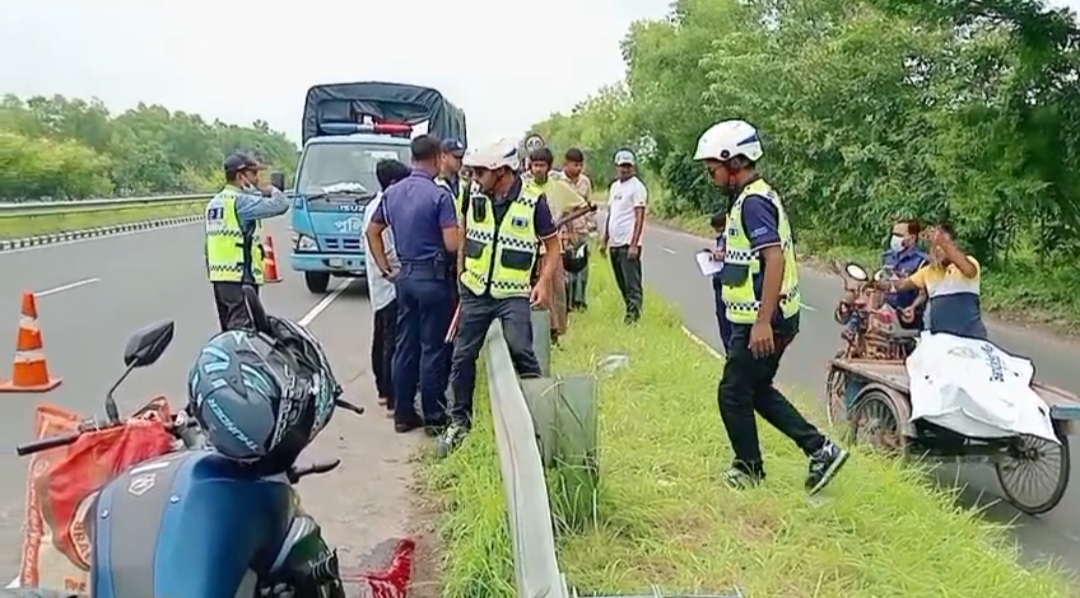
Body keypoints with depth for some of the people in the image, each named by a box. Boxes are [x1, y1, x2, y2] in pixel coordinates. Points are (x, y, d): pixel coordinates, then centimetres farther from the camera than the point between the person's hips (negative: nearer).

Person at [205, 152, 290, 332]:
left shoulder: (214, 202, 17)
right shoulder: (241, 201, -12)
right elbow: (281, 204, -18)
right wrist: (271, 191, -2)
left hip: (218, 275, 9)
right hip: (240, 276, -9)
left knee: (229, 328, 15)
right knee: (241, 329, -10)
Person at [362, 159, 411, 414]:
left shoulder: (374, 206, 13)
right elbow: (391, 252, -22)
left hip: (380, 285, 11)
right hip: (392, 284, -11)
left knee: (381, 339, 16)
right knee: (394, 342, -8)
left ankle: (383, 390, 26)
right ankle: (393, 398, -5)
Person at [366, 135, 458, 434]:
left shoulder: (392, 193, 7)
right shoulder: (439, 195, -15)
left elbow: (372, 231, 16)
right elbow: (452, 244, -20)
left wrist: (385, 269, 17)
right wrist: (461, 232, 2)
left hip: (405, 275, 7)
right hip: (433, 276, -6)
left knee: (405, 346, 12)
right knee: (433, 348, 2)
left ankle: (403, 414, 19)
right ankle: (434, 417, 10)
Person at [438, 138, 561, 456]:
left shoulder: (533, 202, -9)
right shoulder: (475, 197, 2)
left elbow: (552, 246, -1)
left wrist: (543, 283, -13)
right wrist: (461, 279, 14)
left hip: (514, 295, -4)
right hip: (475, 291, 4)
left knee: (521, 352, -16)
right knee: (463, 356, 7)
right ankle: (460, 419, 22)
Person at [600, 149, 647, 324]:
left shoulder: (637, 187, -8)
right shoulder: (614, 186, 17)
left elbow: (639, 217, -13)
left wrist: (634, 245, -20)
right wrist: (605, 240, 18)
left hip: (628, 244, -8)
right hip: (614, 243, 8)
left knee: (632, 284, -8)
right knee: (622, 284, 13)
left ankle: (633, 316, -7)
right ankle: (630, 313, 21)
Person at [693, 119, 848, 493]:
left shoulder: (752, 201, -18)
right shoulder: (759, 195, 14)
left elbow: (775, 257, -27)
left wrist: (763, 322, -29)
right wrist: (729, 255, 19)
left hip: (761, 322, -10)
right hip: (768, 318, 10)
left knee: (733, 394, 5)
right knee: (758, 390, 19)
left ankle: (749, 470, 21)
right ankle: (820, 450, 20)